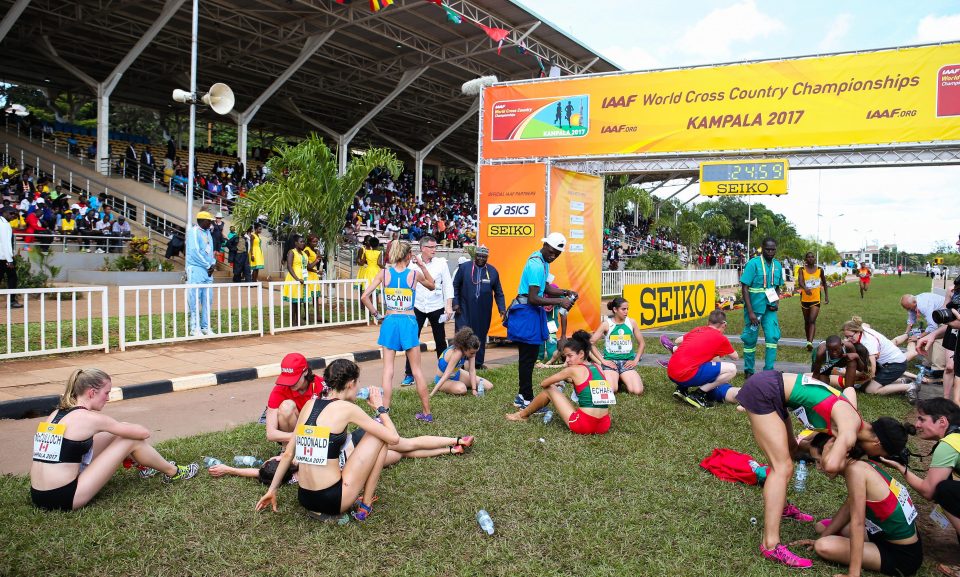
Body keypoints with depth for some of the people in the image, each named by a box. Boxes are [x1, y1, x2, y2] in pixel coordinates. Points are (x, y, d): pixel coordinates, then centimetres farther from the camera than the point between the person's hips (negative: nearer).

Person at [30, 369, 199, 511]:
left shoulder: (56, 414, 10)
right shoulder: (89, 418, -13)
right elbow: (143, 433, -5)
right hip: (65, 498, -8)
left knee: (113, 435, 16)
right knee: (131, 441, -1)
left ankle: (145, 466, 39)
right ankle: (173, 472, 20)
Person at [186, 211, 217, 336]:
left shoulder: (207, 233, 16)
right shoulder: (193, 231, -8)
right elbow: (195, 252, -16)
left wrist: (213, 263, 2)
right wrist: (208, 266, -10)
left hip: (208, 271, 8)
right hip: (196, 270, -8)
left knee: (207, 300, 9)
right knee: (195, 300, -4)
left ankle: (206, 326, 16)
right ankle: (195, 328, 1)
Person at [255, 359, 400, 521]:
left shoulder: (310, 404, 7)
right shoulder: (346, 408, -10)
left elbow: (288, 453, 13)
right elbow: (393, 438, -8)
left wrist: (272, 489, 22)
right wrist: (380, 407, 7)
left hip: (305, 499, 7)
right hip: (333, 501, -7)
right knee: (380, 436, 6)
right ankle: (365, 505, 10)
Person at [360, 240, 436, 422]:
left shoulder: (384, 273, -1)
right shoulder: (414, 274, -2)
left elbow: (364, 297, -7)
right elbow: (432, 286, 19)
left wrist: (376, 314, 5)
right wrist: (422, 266, 12)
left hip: (390, 322, 1)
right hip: (409, 322, 0)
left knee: (388, 370, 2)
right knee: (416, 369, 9)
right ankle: (427, 413, 18)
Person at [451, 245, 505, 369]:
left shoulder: (492, 271, 5)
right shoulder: (464, 267, -2)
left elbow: (498, 293, 9)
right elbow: (455, 286, 1)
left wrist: (502, 308, 1)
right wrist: (455, 303, -6)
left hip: (483, 311, 3)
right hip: (465, 310, -3)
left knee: (481, 335, 11)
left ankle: (479, 362, 23)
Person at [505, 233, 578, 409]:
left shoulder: (542, 261, 11)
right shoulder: (537, 265, -21)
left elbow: (544, 288, 18)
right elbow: (533, 298, -25)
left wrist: (565, 292, 4)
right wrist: (559, 301, -22)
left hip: (531, 313, 10)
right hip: (527, 314, -10)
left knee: (527, 357, 16)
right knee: (528, 358, -3)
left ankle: (523, 396, 25)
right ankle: (527, 400, 4)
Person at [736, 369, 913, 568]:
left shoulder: (849, 420, 11)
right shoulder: (850, 430, -16)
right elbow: (831, 466, -30)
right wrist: (824, 460, -10)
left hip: (772, 384, 10)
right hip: (763, 390, -10)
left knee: (790, 450, 27)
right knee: (783, 467, -11)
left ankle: (777, 504, 48)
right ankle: (771, 545, -13)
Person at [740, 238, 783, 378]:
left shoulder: (778, 265, 4)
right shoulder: (753, 263, -12)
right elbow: (744, 288, -14)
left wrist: (777, 302, -2)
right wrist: (750, 312, -18)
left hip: (770, 308, 4)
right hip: (754, 308, -4)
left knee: (773, 337, -2)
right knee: (750, 339, 5)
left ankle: (769, 370, 7)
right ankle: (748, 371, 18)